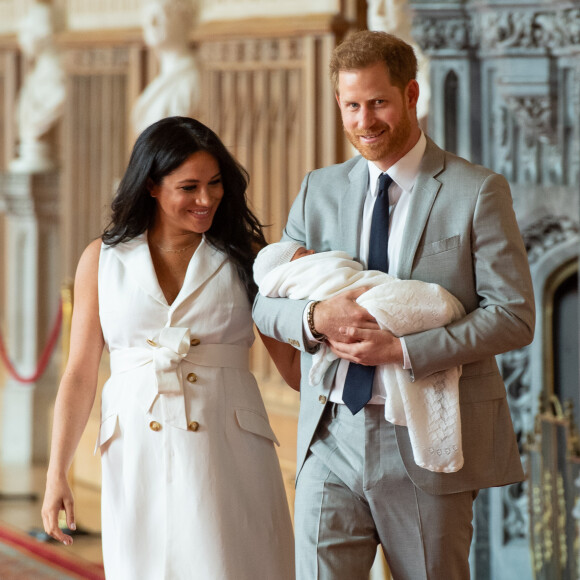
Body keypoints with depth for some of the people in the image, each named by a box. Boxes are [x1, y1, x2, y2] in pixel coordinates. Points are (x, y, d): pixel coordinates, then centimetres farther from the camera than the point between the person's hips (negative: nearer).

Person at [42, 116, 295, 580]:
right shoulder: (103, 259, 6)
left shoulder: (246, 255, 6)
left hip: (228, 452, 0)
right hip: (138, 457, 0)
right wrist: (57, 474, 3)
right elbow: (80, 373, 6)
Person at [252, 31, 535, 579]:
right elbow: (265, 302, 11)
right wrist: (314, 317, -13)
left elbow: (514, 315, -8)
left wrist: (404, 350, -17)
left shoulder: (477, 192, -2)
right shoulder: (319, 190, 11)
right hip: (332, 437, 3)